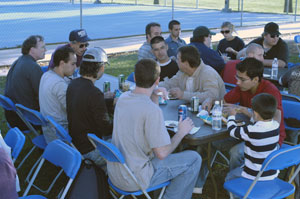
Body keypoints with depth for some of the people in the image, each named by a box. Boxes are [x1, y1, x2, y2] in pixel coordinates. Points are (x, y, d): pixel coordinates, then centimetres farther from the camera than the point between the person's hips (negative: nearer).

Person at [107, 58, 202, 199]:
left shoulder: (123, 98, -1)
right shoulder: (152, 110, -25)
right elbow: (162, 153, -21)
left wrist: (154, 98, 4)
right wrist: (181, 132, -7)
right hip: (135, 180, -8)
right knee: (194, 159, 1)